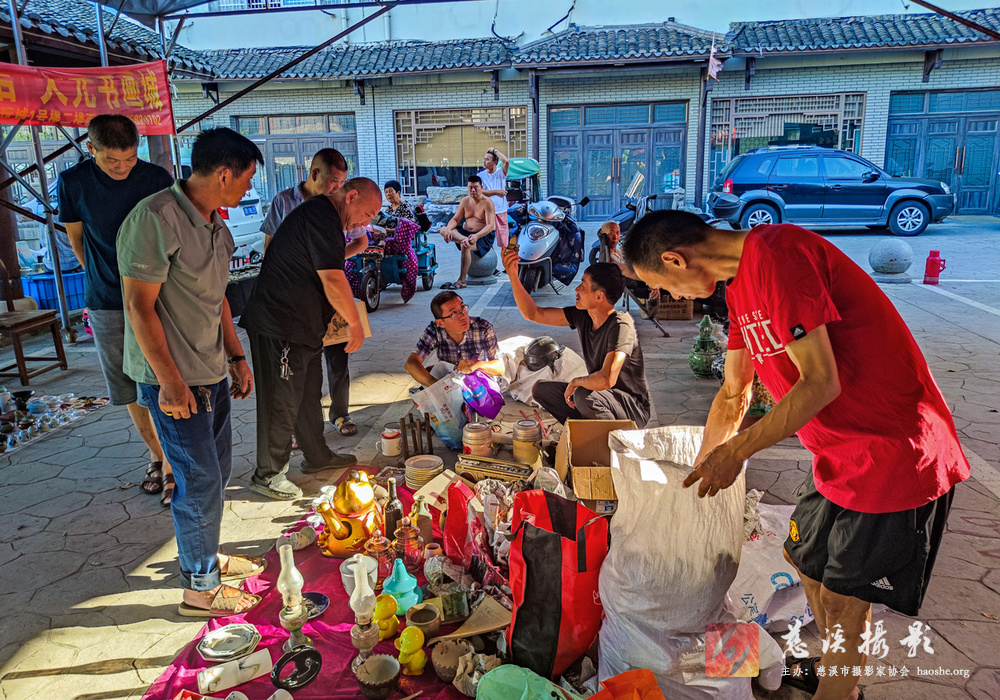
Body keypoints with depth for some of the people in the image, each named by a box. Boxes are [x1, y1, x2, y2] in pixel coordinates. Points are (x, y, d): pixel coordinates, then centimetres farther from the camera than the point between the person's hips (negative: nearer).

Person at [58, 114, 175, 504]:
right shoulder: (73, 183, -2)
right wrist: (105, 282, 14)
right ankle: (156, 456, 28)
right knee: (129, 392, 10)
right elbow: (76, 239, 11)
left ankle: (171, 468, 7)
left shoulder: (157, 179, -5)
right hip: (107, 307, 2)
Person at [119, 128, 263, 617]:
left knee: (217, 471, 18)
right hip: (172, 379, -9)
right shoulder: (155, 219, -20)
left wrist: (237, 357, 16)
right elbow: (139, 306, -20)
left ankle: (206, 556, 38)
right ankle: (200, 588, 18)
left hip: (211, 372, 9)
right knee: (201, 481, 0)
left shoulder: (215, 224, 9)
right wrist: (170, 382, -20)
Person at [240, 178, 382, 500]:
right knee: (282, 402, 0)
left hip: (302, 327, 11)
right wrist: (355, 323, -13)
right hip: (280, 328, -11)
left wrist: (353, 249, 11)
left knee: (309, 394, 20)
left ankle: (317, 456, 35)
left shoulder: (321, 214, 15)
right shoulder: (321, 217, -18)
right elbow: (333, 280, -23)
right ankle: (267, 475, 14)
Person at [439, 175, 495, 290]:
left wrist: (477, 236, -37)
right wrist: (449, 229, -14)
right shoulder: (465, 201, 10)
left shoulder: (487, 203, -10)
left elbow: (491, 226, -20)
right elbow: (455, 219, 10)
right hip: (465, 233, 7)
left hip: (484, 236, -7)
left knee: (465, 246, -38)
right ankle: (466, 240, -32)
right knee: (443, 230, -13)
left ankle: (462, 280, -31)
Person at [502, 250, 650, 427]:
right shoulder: (582, 316, -4)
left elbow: (606, 380, -39)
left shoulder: (620, 325, -27)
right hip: (601, 395, 8)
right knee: (540, 389, 5)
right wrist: (512, 275, -6)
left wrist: (575, 382, -20)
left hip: (633, 409, -8)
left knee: (584, 395, -36)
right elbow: (532, 314, 2)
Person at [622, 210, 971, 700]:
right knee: (807, 563, 22)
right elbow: (733, 395, 15)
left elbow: (820, 382, -25)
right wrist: (700, 473, 21)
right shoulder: (739, 283, 7)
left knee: (842, 601, 2)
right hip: (840, 454, 10)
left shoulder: (777, 254, -23)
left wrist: (736, 451, -16)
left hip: (897, 453, -9)